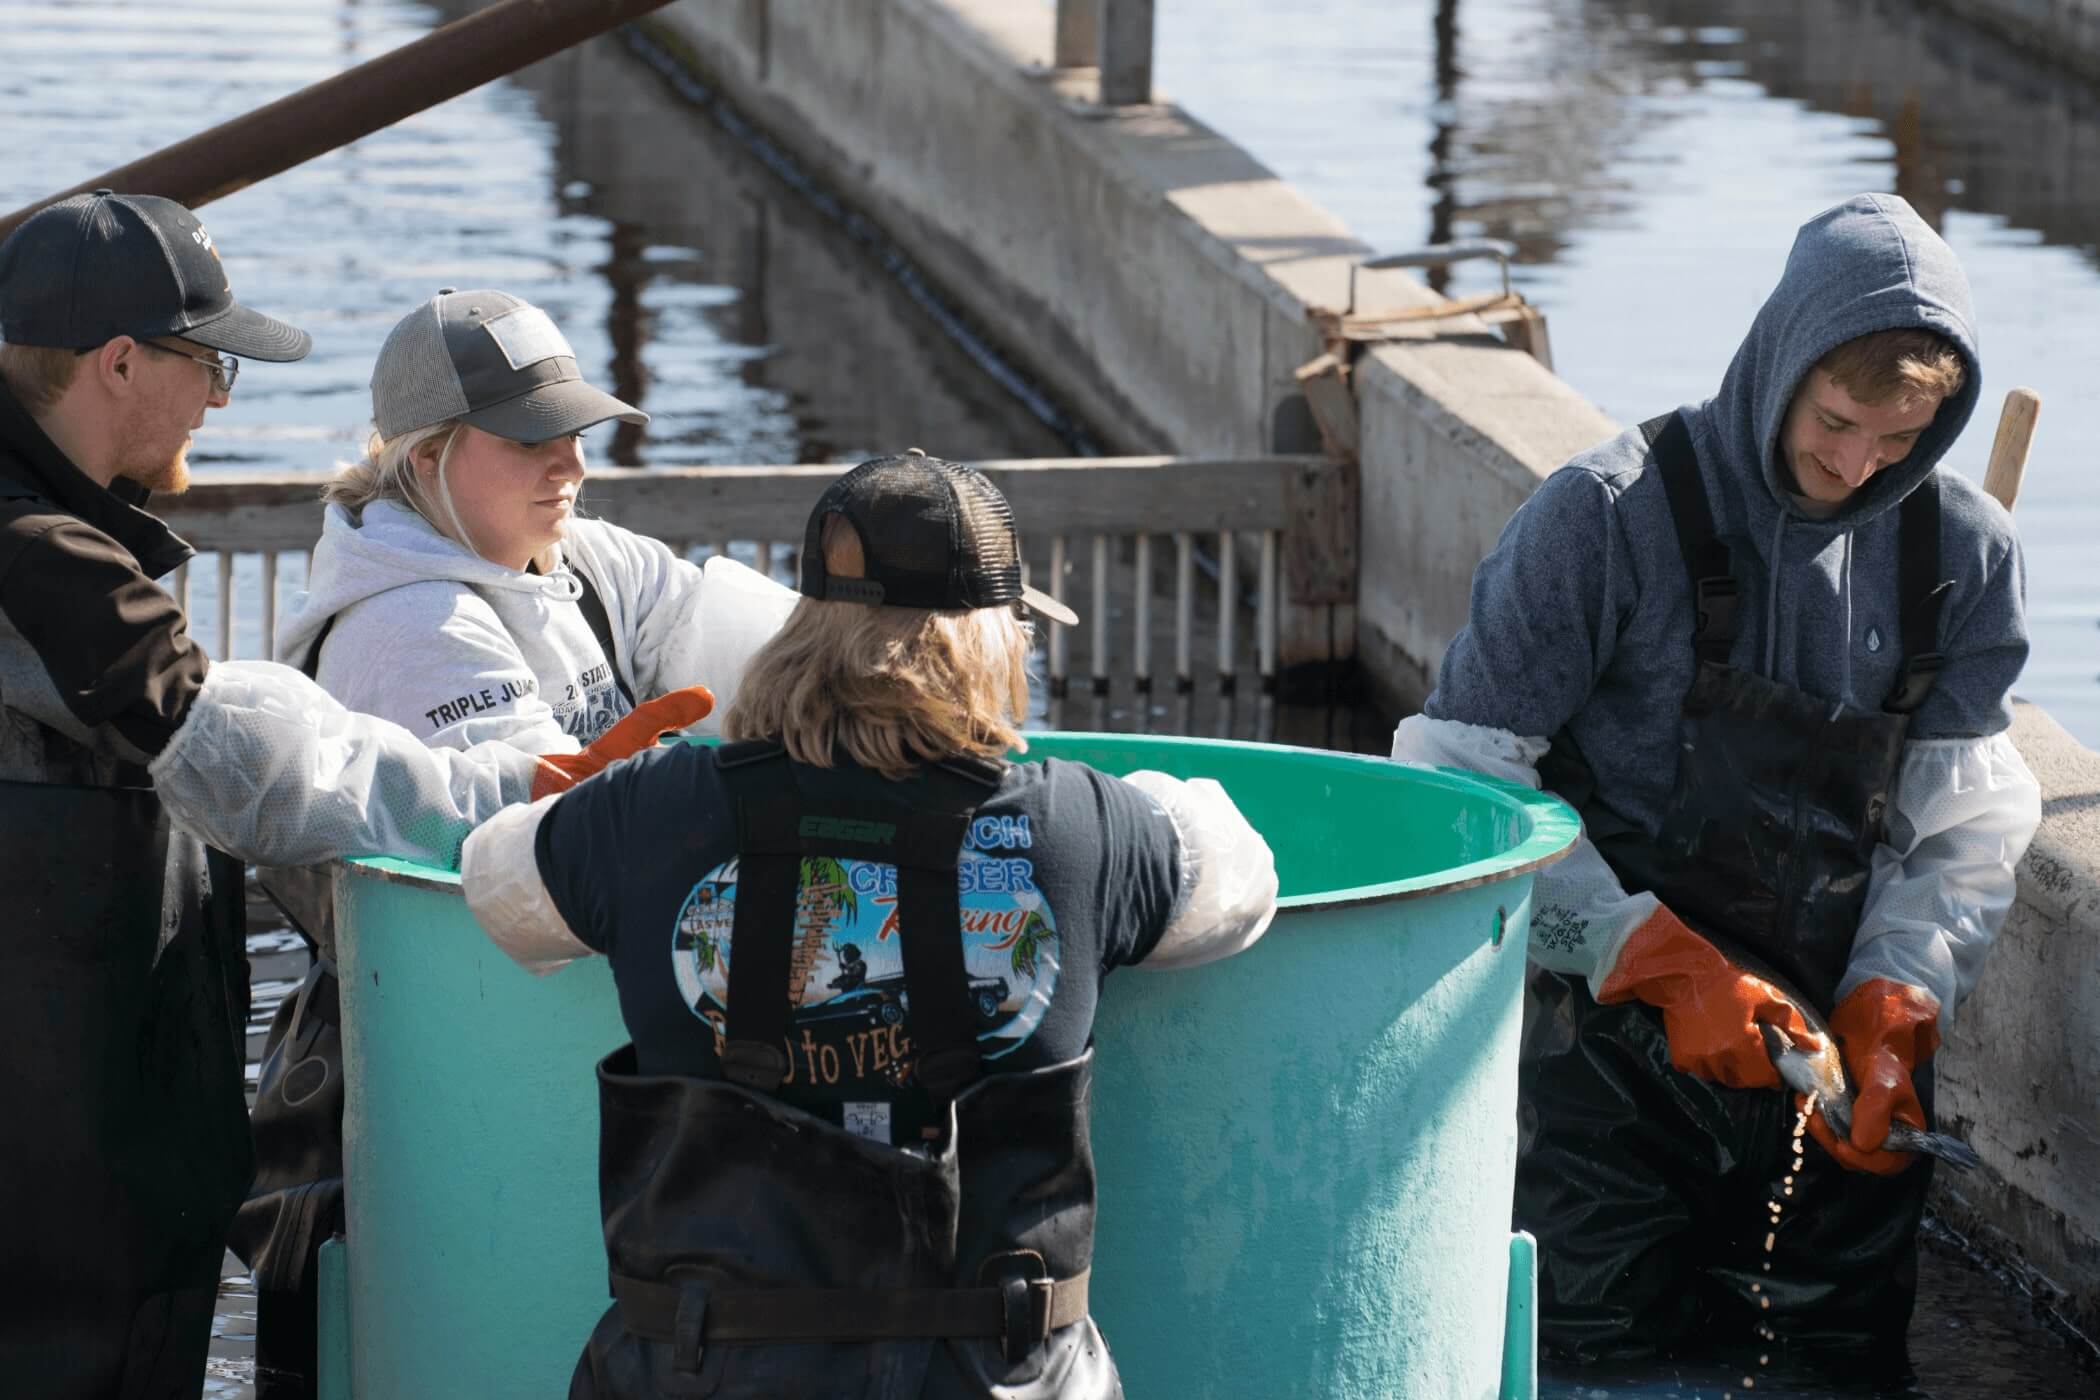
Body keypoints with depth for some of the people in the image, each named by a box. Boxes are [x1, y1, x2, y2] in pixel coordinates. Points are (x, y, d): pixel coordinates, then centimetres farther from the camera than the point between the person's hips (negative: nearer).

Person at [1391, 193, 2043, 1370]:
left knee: (1849, 1344, 4)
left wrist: (1894, 1002, -15)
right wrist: (1658, 963, -18)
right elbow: (1461, 778, -11)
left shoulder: (1963, 552, 2)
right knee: (1606, 1339, -7)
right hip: (1619, 1040, -4)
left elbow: (1967, 825, 3)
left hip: (1839, 1042, 4)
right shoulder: (1611, 519, -11)